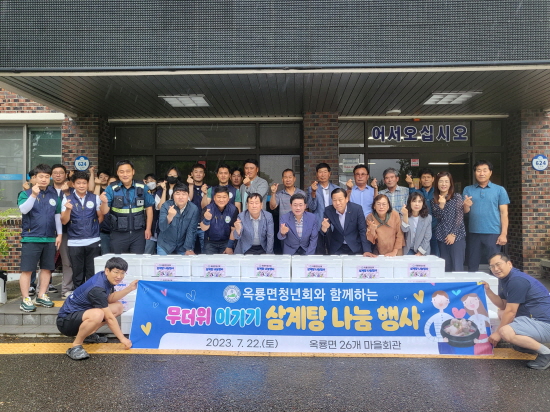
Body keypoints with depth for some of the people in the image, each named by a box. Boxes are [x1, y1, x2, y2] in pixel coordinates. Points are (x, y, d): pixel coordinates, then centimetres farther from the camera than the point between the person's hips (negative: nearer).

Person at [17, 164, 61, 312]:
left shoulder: (54, 194, 5)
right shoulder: (26, 193, -3)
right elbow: (23, 209, -20)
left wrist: (59, 234, 8)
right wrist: (33, 195, -30)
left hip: (50, 238, 4)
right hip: (31, 238, -4)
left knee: (47, 268, 10)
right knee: (27, 269, 1)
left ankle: (41, 296, 24)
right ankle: (26, 300, 11)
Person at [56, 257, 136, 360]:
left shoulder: (106, 278, -3)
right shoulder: (97, 289, -28)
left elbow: (110, 298, 9)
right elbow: (109, 318, -23)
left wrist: (129, 288, -4)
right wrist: (122, 339, -17)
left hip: (81, 313, 10)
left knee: (118, 307, 6)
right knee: (97, 314, -39)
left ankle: (89, 334, 10)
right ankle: (75, 346, -16)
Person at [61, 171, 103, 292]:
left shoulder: (95, 198, 6)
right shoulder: (67, 199, 4)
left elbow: (101, 218, 12)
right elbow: (64, 221, -2)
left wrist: (103, 206, -5)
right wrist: (68, 209, -16)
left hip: (93, 241, 0)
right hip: (74, 242, 0)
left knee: (92, 273, 4)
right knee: (77, 273, 8)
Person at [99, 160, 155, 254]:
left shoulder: (142, 188, -2)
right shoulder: (111, 189, -5)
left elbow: (149, 208, 6)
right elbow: (104, 211, -7)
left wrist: (148, 229, 2)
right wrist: (104, 202, -30)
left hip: (138, 234, 0)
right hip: (118, 234, 0)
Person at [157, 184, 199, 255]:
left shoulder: (194, 209, -14)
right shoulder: (166, 206, -15)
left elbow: (191, 231, -13)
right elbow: (162, 227, -24)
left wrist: (189, 249, -18)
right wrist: (169, 217, -42)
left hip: (183, 247, 0)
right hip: (165, 245, 0)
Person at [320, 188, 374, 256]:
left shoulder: (357, 209, -13)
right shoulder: (328, 210, -10)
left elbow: (363, 231, -10)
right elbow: (326, 234, -8)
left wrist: (367, 250, -19)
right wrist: (324, 228, -32)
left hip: (355, 247, -1)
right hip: (336, 248, 1)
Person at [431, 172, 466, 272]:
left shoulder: (457, 197, 1)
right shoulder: (434, 200, 10)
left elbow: (460, 217, -4)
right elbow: (437, 217, 0)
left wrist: (453, 234, -10)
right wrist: (441, 205, -17)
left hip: (457, 236, -3)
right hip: (442, 237, 3)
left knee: (457, 267, -6)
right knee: (445, 267, 4)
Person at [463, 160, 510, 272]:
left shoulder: (499, 190, 2)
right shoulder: (468, 190, 7)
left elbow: (504, 213, 0)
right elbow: (465, 211, 4)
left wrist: (503, 234, -8)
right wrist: (466, 206, -20)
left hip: (493, 233, -2)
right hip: (474, 233, 2)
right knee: (472, 265, 9)